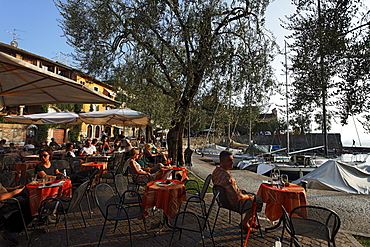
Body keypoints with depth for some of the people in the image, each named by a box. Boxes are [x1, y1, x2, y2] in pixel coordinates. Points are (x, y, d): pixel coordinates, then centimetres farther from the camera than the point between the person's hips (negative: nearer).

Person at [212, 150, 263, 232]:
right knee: (258, 200, 11)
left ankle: (249, 221, 36)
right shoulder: (227, 177, -37)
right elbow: (237, 197, -32)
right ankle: (244, 223, 20)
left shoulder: (216, 170, -7)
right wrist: (248, 197, -12)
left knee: (253, 195, 26)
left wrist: (239, 190, 12)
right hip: (235, 204, -9)